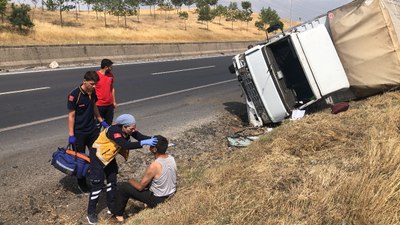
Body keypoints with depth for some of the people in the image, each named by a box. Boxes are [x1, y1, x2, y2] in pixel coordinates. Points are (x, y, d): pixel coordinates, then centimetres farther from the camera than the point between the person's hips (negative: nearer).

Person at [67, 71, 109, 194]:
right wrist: (71, 135, -15)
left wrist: (101, 120, 17)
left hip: (92, 129, 6)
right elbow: (71, 116, -17)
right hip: (79, 132, -6)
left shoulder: (92, 92, -3)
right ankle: (81, 184, 24)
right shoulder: (74, 95, -21)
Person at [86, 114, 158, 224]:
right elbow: (125, 145, -47)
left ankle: (112, 208, 29)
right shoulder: (114, 130, -36)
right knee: (97, 185, -5)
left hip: (109, 156, 8)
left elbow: (140, 136, -21)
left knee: (112, 180, 14)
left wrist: (152, 139, -40)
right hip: (98, 155, -8)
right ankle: (91, 213, 9)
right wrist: (144, 143, -52)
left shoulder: (129, 130, -15)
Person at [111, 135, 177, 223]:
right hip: (171, 195, 7)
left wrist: (131, 181, 4)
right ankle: (148, 204, 41)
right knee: (148, 181, 31)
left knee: (123, 187, 3)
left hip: (158, 200, -7)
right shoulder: (171, 158, -8)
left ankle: (118, 216, 19)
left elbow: (140, 187, -18)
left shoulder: (154, 166, -30)